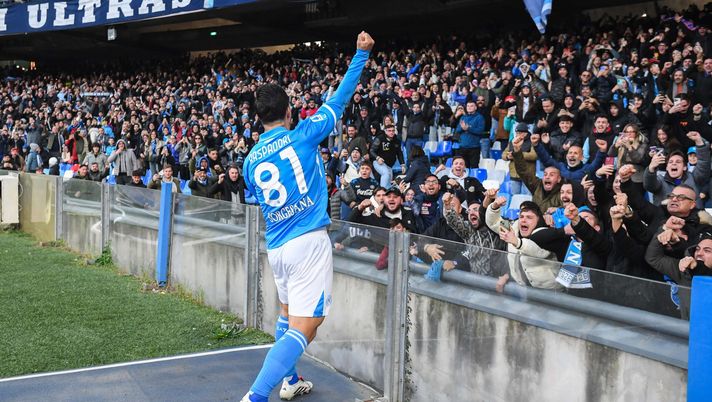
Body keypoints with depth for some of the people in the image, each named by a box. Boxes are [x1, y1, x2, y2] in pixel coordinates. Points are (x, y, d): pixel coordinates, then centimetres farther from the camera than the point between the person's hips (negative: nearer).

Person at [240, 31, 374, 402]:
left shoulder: (251, 161, 9)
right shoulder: (302, 135, -4)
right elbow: (339, 99, 2)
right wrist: (362, 53, 11)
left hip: (275, 246, 7)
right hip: (308, 241, -6)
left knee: (288, 313, 27)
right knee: (303, 327, -8)